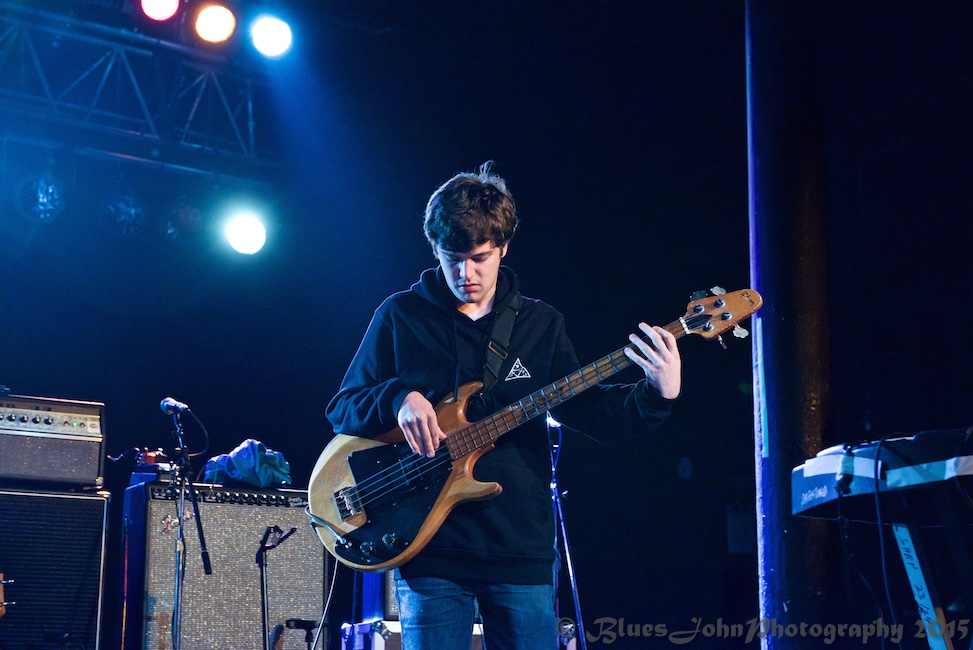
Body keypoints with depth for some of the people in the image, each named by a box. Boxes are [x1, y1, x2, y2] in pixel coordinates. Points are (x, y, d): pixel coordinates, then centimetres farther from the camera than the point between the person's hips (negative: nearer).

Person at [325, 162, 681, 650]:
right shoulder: (401, 316, 3)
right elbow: (341, 409, 4)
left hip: (521, 549, 2)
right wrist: (398, 399, -17)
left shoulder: (542, 324, 10)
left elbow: (583, 408, 6)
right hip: (431, 551, -2)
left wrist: (656, 394, -11)